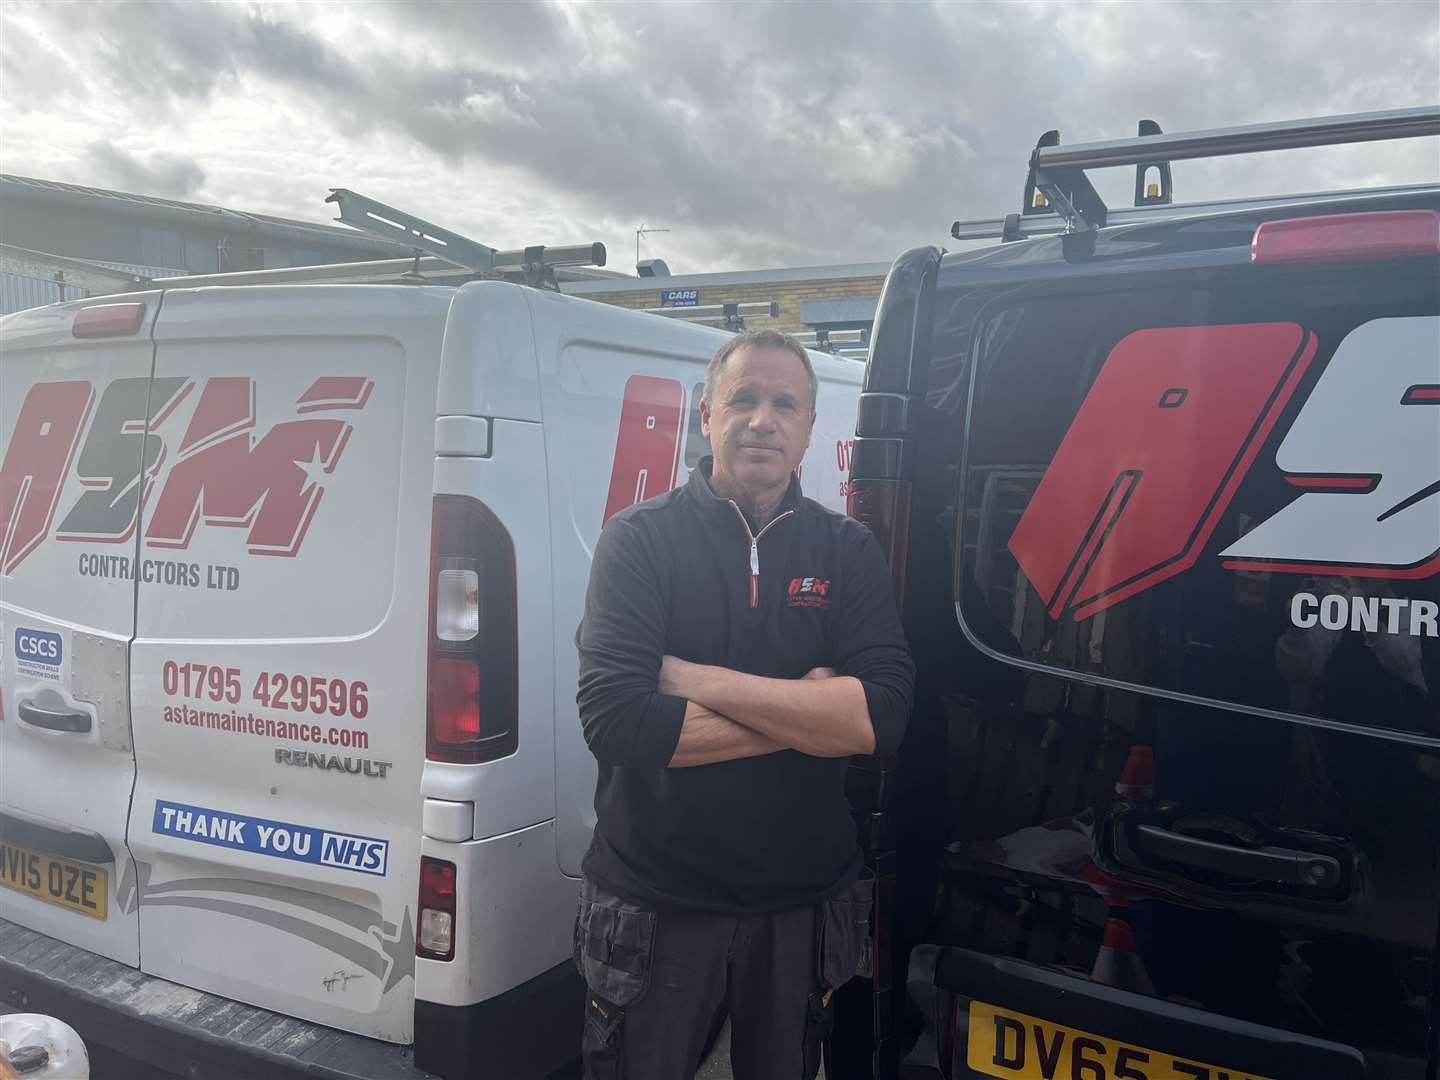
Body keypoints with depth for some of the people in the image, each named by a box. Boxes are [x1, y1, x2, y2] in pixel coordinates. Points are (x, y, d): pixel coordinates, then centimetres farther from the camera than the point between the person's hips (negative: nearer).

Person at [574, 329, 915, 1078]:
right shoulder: (641, 538, -7)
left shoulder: (847, 551, -1)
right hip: (656, 905, -2)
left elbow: (882, 716, -16)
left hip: (804, 908, 2)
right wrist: (806, 711, -17)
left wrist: (698, 680, -20)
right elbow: (613, 717, -21)